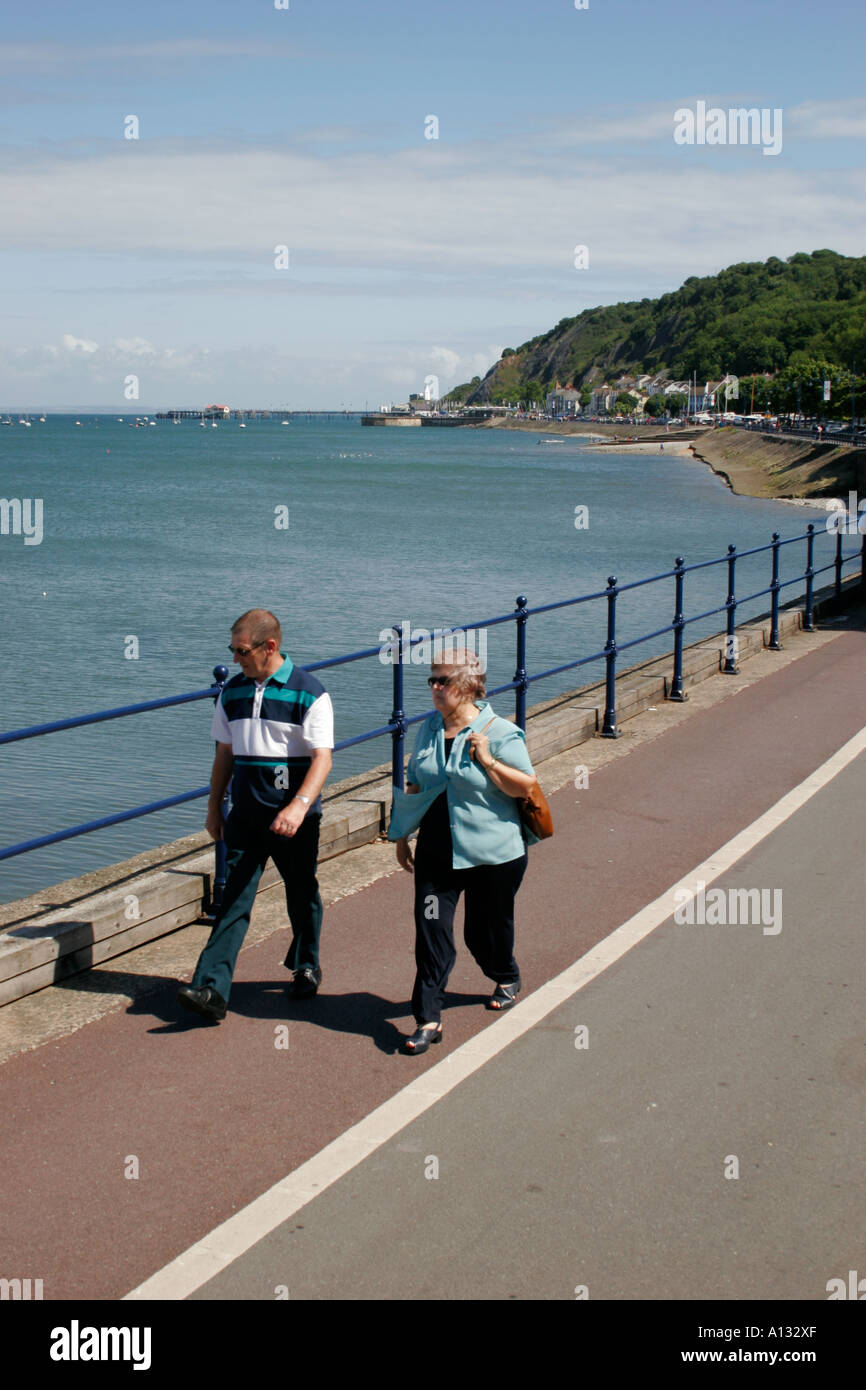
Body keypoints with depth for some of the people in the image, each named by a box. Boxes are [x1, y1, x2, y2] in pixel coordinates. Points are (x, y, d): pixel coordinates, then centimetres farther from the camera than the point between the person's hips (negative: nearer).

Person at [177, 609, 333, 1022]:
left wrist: (299, 806, -30)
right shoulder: (233, 691, 7)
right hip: (245, 816, 3)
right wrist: (214, 808, 14)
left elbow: (322, 757, -17)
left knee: (302, 895, 13)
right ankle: (211, 989, -12)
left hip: (295, 817, -3)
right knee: (233, 899, -4)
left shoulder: (309, 693, -9)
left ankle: (306, 966, 36)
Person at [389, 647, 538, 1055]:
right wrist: (401, 836, 15)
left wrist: (487, 761, -24)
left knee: (485, 929, 12)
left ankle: (507, 979, 44)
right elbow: (414, 784, 14)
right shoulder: (429, 729, 5)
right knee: (431, 930, -5)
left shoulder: (499, 732, -11)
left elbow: (526, 786, -13)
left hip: (492, 853, -4)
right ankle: (428, 1019, -1)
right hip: (437, 852, 4)